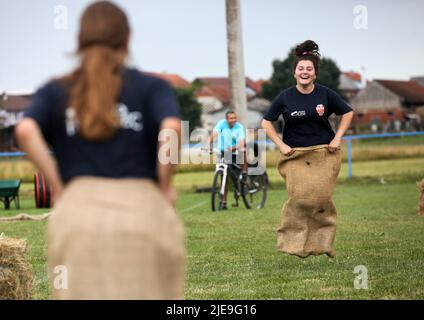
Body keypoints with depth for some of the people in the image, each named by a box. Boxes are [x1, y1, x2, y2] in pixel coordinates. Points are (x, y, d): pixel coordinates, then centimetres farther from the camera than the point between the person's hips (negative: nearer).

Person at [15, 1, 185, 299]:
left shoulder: (56, 91, 13)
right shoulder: (151, 87, 9)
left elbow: (26, 131, -6)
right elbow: (172, 128, -11)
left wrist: (57, 186, 1)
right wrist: (165, 185, 1)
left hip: (78, 210, 1)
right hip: (141, 210, -1)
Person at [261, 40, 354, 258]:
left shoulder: (325, 94, -1)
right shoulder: (285, 97, -2)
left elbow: (348, 113, 11)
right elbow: (266, 122, 7)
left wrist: (337, 138, 3)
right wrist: (281, 145, -1)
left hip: (323, 153, 0)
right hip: (295, 155, 0)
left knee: (321, 197, -7)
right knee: (299, 197, -12)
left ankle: (323, 242, 7)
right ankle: (294, 243, -4)